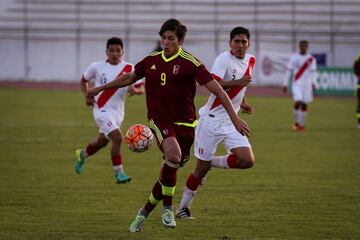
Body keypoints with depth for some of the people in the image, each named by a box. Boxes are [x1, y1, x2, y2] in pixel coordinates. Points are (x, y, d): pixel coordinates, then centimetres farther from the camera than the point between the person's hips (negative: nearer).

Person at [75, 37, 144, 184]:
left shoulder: (129, 69, -2)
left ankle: (82, 155, 52)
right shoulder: (97, 67, -5)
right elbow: (84, 80, 12)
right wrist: (87, 95, -5)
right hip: (102, 110, -4)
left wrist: (134, 90, -27)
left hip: (118, 112, 4)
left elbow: (141, 89, -4)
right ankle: (119, 173, -13)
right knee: (117, 138, -22)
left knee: (102, 142, 21)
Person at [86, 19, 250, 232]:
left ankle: (145, 212, 23)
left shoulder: (190, 63, -7)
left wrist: (235, 118, -16)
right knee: (173, 154, -29)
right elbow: (129, 78, 25)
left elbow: (216, 89, -10)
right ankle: (168, 208, -12)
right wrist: (101, 88, 32)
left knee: (169, 170, 1)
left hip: (185, 123, -1)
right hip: (160, 120, 1)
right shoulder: (152, 60, 7)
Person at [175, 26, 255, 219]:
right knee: (201, 167, -1)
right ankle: (183, 208, 15)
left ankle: (213, 163, 14)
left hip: (231, 121, 6)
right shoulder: (224, 59, -15)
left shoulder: (250, 60, 8)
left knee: (247, 161, -11)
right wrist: (236, 82, -38)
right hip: (211, 119, -6)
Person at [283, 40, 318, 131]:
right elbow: (288, 71, 6)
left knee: (304, 105, 3)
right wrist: (285, 84, 3)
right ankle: (296, 122, 2)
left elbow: (313, 72, -1)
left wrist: (313, 83, -16)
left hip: (307, 85, 1)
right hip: (296, 84, -1)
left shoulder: (311, 59, 4)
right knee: (298, 102, -16)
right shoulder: (294, 58, 3)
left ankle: (301, 125, 15)